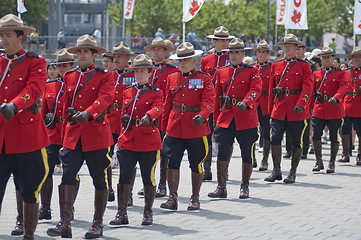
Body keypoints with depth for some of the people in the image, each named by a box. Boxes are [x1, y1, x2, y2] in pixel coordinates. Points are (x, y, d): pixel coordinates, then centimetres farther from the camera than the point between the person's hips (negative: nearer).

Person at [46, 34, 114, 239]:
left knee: (100, 180, 4)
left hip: (97, 133, -3)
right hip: (73, 134, 3)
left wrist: (87, 113, -34)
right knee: (67, 176, -10)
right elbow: (66, 108, 16)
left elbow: (105, 98, -17)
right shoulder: (70, 77, 14)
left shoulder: (104, 77, 1)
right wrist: (65, 136, 10)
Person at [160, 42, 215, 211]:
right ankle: (172, 198, 0)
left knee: (196, 164, 5)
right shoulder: (172, 78, 11)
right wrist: (164, 126, 11)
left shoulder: (204, 78, 0)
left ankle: (195, 198, 17)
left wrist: (202, 116, -30)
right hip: (174, 127, 3)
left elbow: (208, 100, -11)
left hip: (196, 129, -3)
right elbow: (167, 103, 14)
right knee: (172, 162, -5)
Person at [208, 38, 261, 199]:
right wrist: (216, 118, 9)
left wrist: (245, 102, -34)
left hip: (246, 119, -2)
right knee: (222, 152, -4)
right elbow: (216, 96, 12)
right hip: (225, 118, 2)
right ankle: (221, 188, 0)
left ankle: (245, 187, 16)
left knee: (247, 154, 5)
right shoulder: (221, 72, 11)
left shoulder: (252, 72, 1)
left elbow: (255, 90, -14)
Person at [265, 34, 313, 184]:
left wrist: (301, 104, -20)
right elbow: (271, 88, 14)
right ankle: (276, 171, 4)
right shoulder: (276, 66, 12)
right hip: (279, 109, 3)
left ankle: (293, 173, 11)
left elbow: (307, 87, -7)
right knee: (275, 139, -7)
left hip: (297, 111, -2)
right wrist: (271, 109, 11)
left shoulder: (304, 66, 2)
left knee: (297, 141, 3)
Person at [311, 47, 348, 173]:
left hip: (335, 109, -2)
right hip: (319, 109, 2)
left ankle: (332, 163, 11)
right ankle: (319, 162, 6)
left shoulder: (340, 73, 5)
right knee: (316, 135, -4)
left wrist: (336, 98, -28)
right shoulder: (316, 74, 13)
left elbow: (343, 86, -10)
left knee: (334, 137, 2)